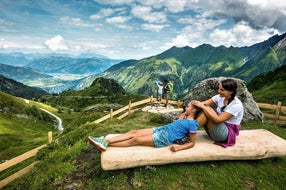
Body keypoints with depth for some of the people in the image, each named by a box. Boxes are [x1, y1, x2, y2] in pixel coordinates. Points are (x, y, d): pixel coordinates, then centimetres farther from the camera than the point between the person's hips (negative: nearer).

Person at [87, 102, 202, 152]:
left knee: (135, 140, -16)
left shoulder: (192, 124, -7)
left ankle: (105, 145, -12)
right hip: (161, 130, 9)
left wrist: (178, 148, -21)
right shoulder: (185, 118, 18)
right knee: (133, 132, -7)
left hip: (164, 138, -9)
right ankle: (104, 140, -10)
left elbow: (192, 143, -11)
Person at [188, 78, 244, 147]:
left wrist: (203, 106, -33)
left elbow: (218, 119, -30)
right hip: (219, 126, 7)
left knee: (207, 109, -28)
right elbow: (203, 104, -9)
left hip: (227, 133, -6)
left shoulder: (236, 105, -22)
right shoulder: (220, 97, -3)